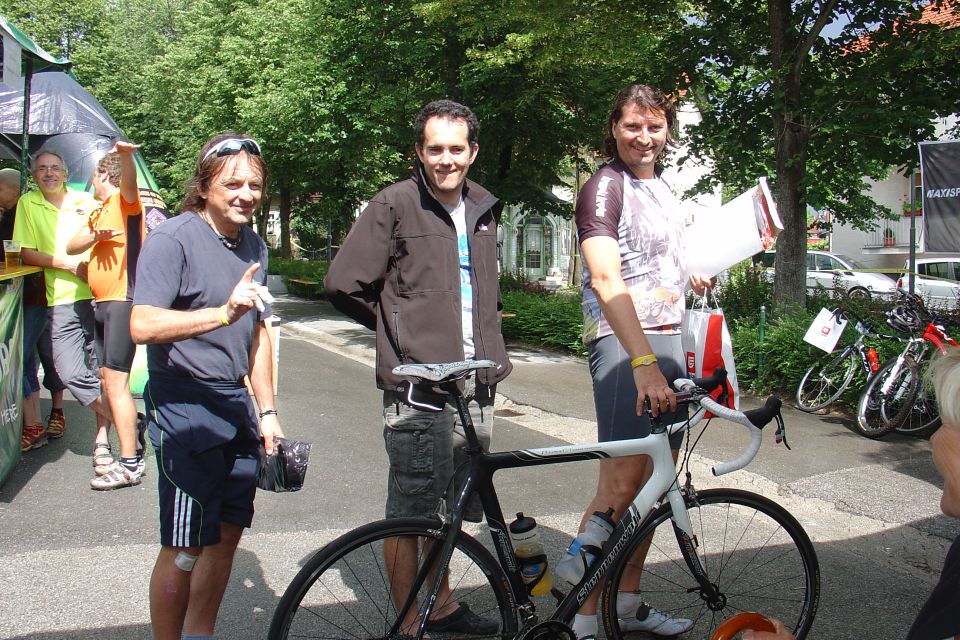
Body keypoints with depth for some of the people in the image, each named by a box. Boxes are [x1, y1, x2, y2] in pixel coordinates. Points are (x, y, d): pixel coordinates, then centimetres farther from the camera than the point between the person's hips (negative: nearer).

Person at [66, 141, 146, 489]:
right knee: (108, 379, 15)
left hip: (123, 300, -10)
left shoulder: (124, 200, -3)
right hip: (102, 303, 10)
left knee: (115, 381, -13)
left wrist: (125, 155, -50)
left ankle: (129, 464, -12)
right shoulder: (98, 213, 24)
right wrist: (95, 235, -9)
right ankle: (132, 440, 27)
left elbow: (129, 181, -27)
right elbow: (71, 246, 13)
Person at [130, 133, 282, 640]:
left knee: (227, 533, 14)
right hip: (184, 405, -7)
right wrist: (222, 313, -37)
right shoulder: (173, 238, -12)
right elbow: (142, 325, -24)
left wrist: (267, 412, 15)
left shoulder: (254, 246, 12)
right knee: (185, 549, -2)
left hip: (235, 405, 7)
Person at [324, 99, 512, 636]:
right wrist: (399, 325, 2)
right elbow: (343, 284, -9)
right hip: (419, 387, -6)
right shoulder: (395, 204, -8)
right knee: (411, 514, 0)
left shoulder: (484, 209, 13)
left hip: (477, 387, 7)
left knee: (453, 508, 19)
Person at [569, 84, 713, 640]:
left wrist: (695, 276, 12)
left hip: (668, 341, 9)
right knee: (621, 482, -12)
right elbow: (606, 281, -22)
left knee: (657, 477, 10)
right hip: (623, 343, -8)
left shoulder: (663, 186, 19)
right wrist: (643, 362, -32)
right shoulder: (604, 187, -8)